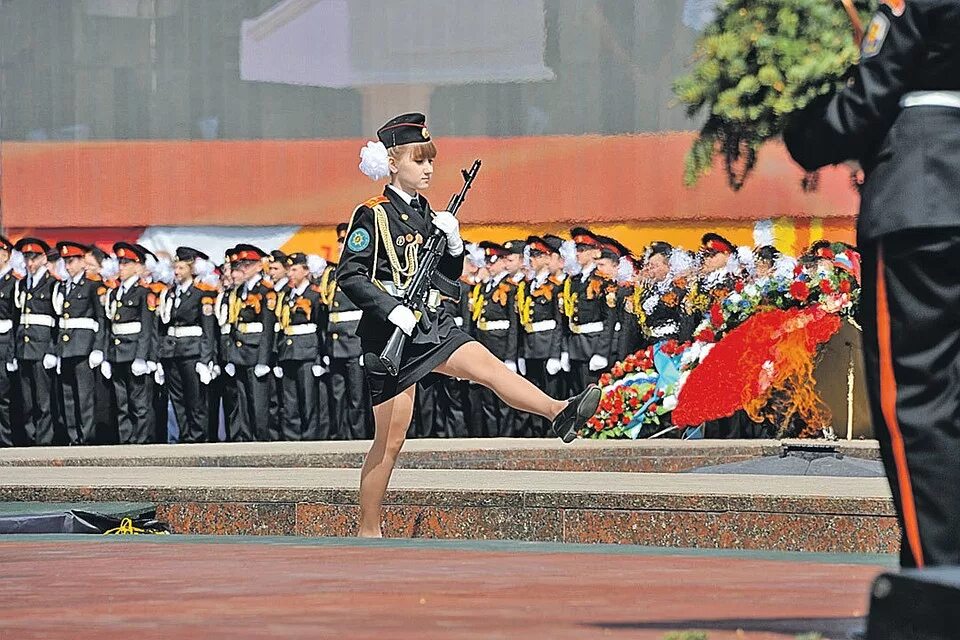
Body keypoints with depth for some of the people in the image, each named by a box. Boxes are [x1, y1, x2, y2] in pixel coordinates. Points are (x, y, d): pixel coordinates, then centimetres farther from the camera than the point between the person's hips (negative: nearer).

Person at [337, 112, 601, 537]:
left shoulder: (425, 214, 15)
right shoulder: (373, 215, -7)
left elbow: (448, 277, 20)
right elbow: (349, 275, -12)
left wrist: (453, 242, 0)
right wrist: (391, 309, -22)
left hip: (431, 325, 6)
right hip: (390, 333, -6)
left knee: (486, 364, -21)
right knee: (390, 439, -1)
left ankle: (560, 413, -42)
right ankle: (368, 531, 7)